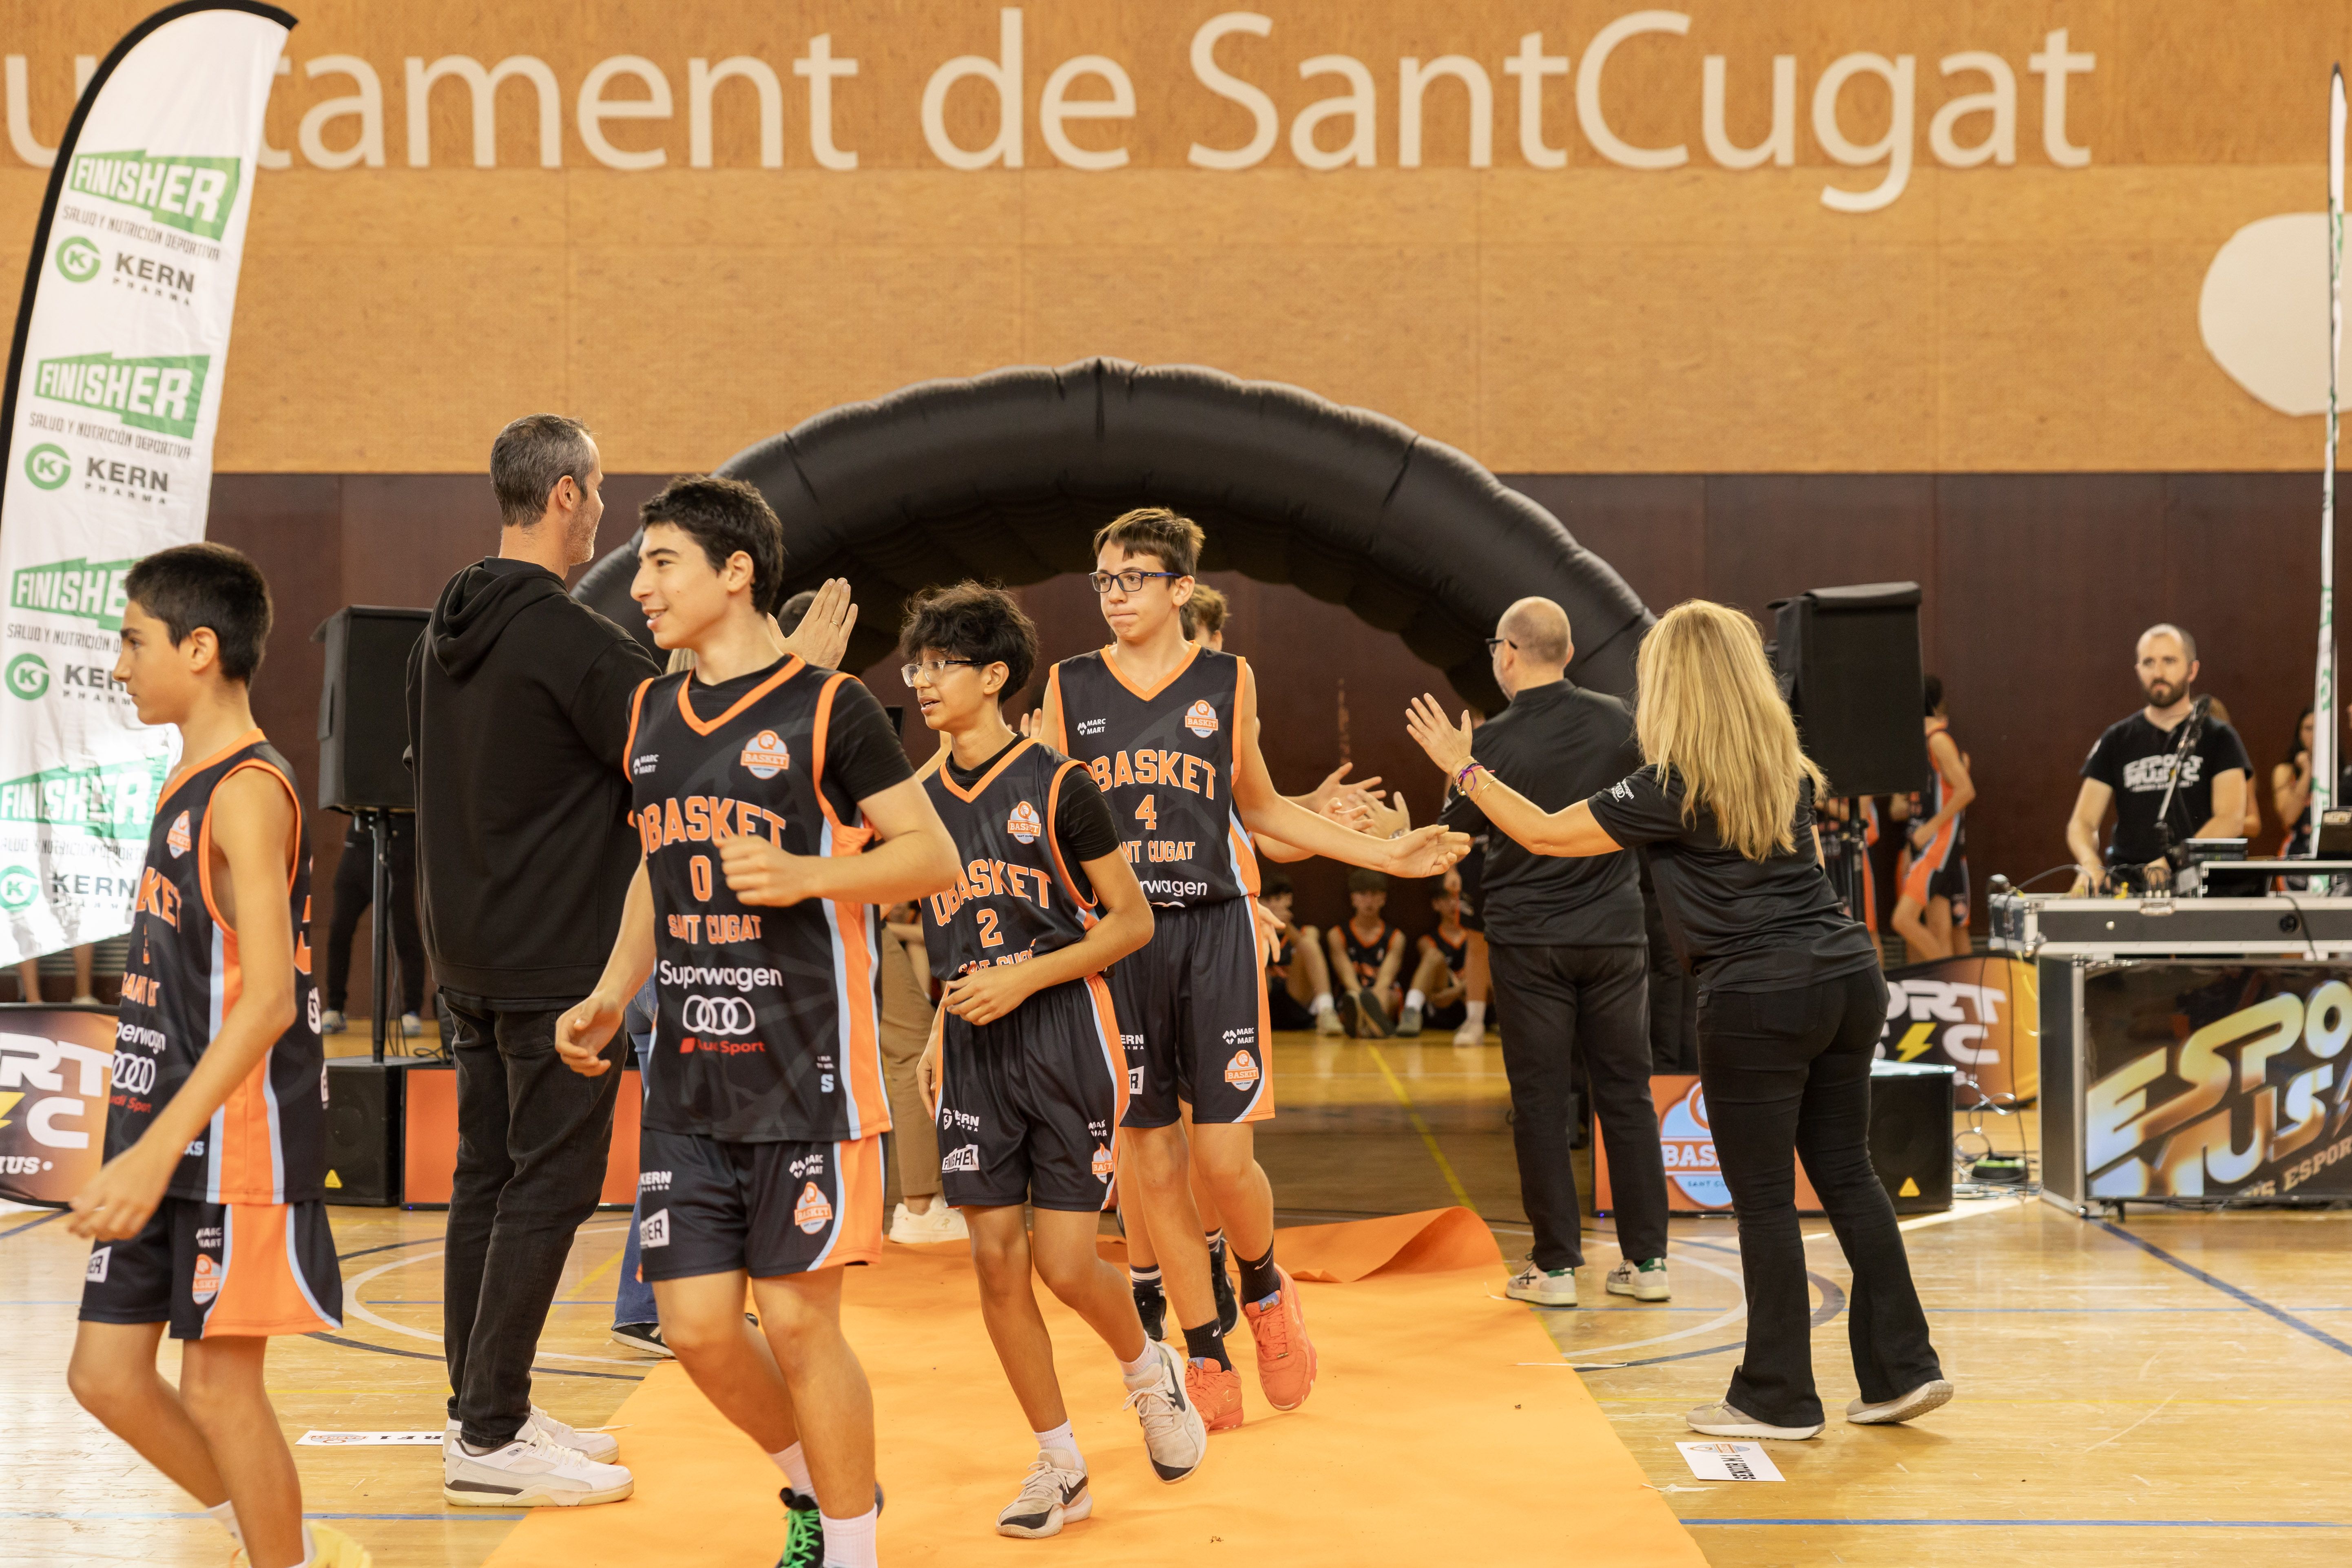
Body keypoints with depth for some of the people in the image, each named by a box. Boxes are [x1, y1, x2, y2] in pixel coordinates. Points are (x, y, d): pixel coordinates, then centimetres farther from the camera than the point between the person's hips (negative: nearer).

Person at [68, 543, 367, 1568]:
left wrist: (158, 1152, -26)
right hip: (163, 1137, 9)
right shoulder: (188, 786, 14)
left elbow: (269, 999, -23)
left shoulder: (248, 790, -15)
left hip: (237, 1138, -9)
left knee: (219, 1386, -2)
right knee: (107, 1376, 10)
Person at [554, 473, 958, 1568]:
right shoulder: (650, 716, 13)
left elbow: (933, 858, -7)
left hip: (805, 1075, -6)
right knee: (696, 1328, 5)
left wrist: (805, 874, -21)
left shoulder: (827, 707, -7)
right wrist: (609, 999, 12)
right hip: (686, 1083, 6)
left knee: (797, 1319, -3)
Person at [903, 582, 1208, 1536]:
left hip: (1063, 1031, -5)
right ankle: (1059, 1467, 14)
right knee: (995, 1258, 1)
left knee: (1066, 1263, -6)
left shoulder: (1056, 785, -8)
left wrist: (1022, 979, -15)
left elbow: (1132, 922, -7)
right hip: (974, 1042, 5)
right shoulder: (923, 796, 8)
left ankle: (1150, 1370, 27)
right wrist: (940, 1032, 11)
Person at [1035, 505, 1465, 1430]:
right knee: (1152, 1162, 2)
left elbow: (1259, 806, 15)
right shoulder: (1070, 687, 7)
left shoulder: (1227, 681, 6)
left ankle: (1264, 1286, 26)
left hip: (1214, 933, -1)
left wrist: (1388, 856, 12)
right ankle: (1207, 1364, 15)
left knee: (1224, 1158, -7)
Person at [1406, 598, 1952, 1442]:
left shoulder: (1671, 789, -9)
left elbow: (1544, 834, -3)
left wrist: (1463, 768, 8)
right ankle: (1902, 1369, 16)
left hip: (1758, 1002, -7)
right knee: (1846, 1172, 14)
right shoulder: (1787, 769, 11)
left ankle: (1778, 1398, 9)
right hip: (1847, 977, 7)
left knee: (1764, 1198, 2)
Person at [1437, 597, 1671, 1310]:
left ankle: (1555, 1265, 7)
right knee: (1627, 1094, 9)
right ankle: (1645, 1260, 12)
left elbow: (1455, 836, -2)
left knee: (1542, 1102, 4)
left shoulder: (1494, 742, -12)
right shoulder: (1617, 720, -2)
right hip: (1615, 931, 3)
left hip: (1529, 938, -3)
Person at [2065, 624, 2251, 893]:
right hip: (2126, 888, 2)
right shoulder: (2116, 740, 14)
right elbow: (2082, 822, 8)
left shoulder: (2219, 739, 7)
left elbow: (2230, 819, -6)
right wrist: (2090, 865, -15)